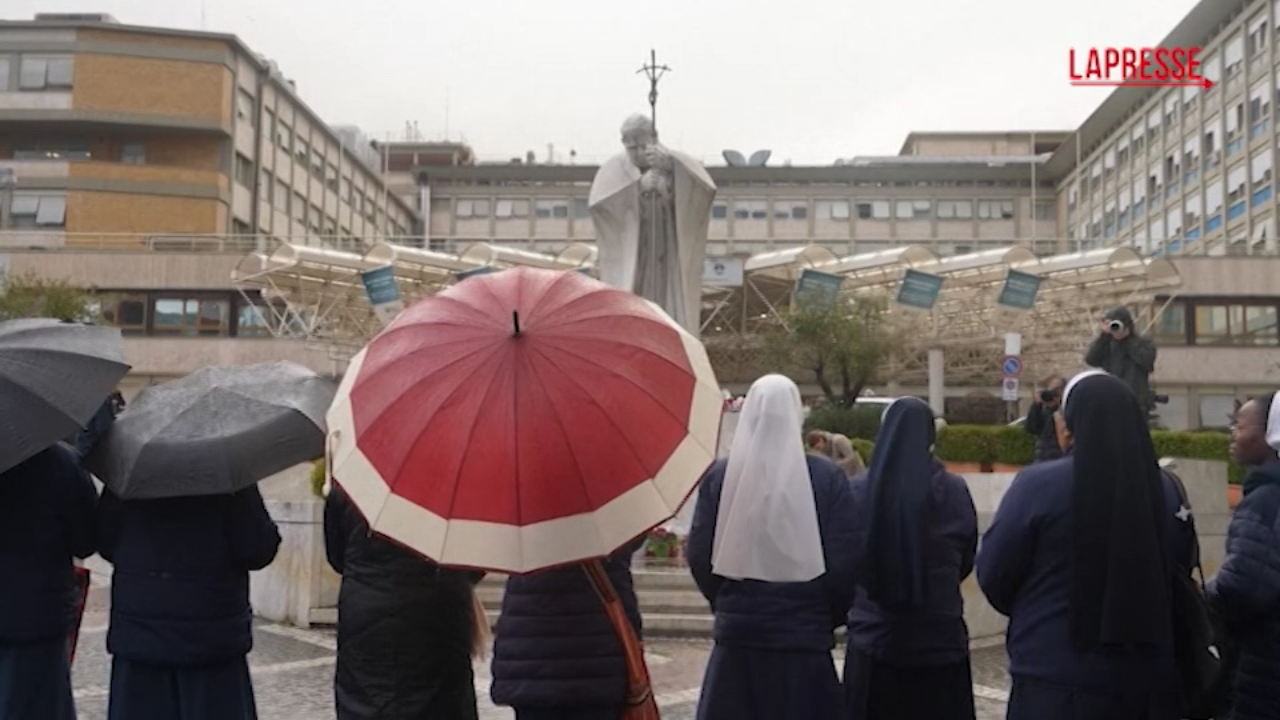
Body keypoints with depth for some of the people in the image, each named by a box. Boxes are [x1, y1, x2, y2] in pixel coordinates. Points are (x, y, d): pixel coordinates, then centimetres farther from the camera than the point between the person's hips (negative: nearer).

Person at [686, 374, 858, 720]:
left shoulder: (720, 475, -2)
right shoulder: (826, 476, -7)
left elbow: (699, 556, -1)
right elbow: (843, 562, -7)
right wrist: (831, 618, 10)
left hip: (737, 633, 2)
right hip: (805, 636, -1)